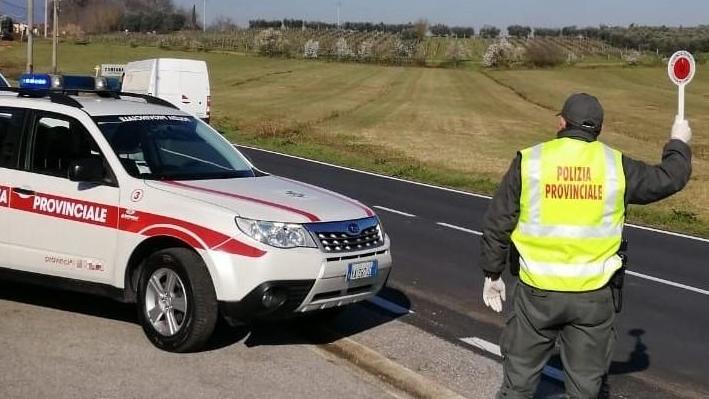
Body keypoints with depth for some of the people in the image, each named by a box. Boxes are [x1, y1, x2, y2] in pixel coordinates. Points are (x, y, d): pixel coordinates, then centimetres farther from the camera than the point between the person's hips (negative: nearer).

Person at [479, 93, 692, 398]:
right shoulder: (616, 165, -4)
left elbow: (497, 224, -2)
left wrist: (492, 274, 10)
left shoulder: (529, 161, -5)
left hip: (537, 291, 0)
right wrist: (679, 143, 30)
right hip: (593, 294, 1)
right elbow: (669, 178, 10)